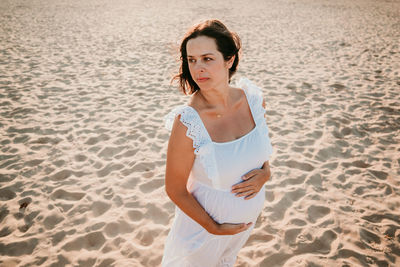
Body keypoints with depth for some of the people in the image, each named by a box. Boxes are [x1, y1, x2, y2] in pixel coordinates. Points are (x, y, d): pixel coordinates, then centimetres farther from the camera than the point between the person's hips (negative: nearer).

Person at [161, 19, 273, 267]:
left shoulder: (253, 98, -16)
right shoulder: (187, 123, -31)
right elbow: (175, 189, -20)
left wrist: (265, 172, -13)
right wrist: (214, 229, -13)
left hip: (249, 212, 5)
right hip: (205, 219, -4)